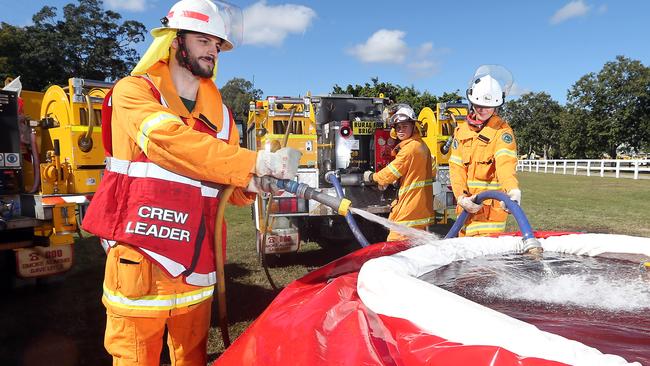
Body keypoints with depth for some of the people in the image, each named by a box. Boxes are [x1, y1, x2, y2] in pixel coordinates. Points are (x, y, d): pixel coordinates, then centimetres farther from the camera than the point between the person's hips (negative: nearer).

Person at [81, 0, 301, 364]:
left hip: (196, 261, 5)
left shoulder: (219, 109, 14)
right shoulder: (134, 91, -2)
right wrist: (259, 162, -28)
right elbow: (172, 144, -23)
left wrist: (249, 185, -12)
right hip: (140, 258, -5)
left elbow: (230, 188, 12)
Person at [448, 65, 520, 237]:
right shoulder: (461, 130, 11)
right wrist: (461, 197, -12)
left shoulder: (502, 130, -4)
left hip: (491, 208, -5)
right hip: (467, 207, 5)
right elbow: (456, 167, 4)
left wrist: (513, 190, -41)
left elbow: (506, 164, -22)